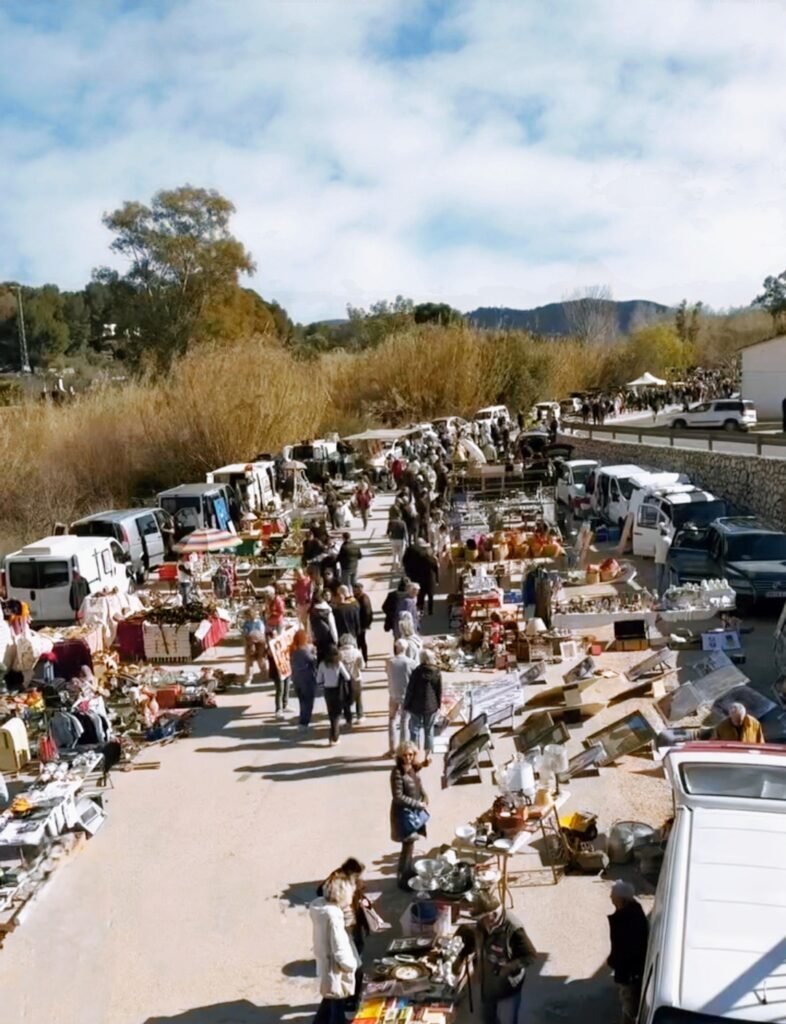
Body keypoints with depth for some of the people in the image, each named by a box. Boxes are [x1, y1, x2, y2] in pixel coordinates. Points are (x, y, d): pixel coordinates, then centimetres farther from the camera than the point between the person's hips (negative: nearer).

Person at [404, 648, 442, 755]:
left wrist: (406, 705, 0)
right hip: (431, 706, 2)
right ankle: (427, 755, 19)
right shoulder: (437, 673, -5)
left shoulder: (416, 672, -13)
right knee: (429, 731, 13)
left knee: (415, 730, 6)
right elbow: (439, 692, 1)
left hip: (416, 706, -2)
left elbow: (410, 691, -9)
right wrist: (438, 705, 13)